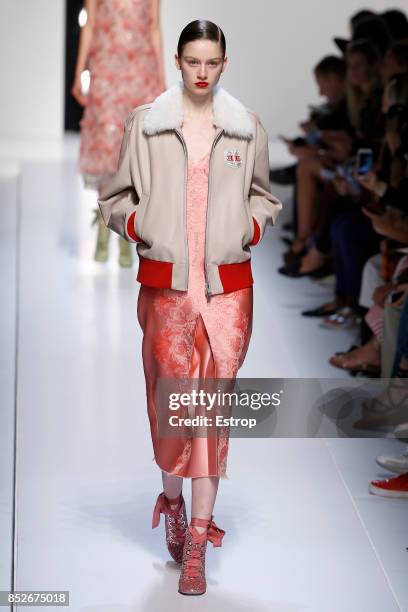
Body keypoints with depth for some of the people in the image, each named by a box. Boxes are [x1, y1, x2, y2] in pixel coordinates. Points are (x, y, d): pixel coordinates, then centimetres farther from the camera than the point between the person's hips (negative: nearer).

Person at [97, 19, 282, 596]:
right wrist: (141, 227, -6)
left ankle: (196, 545, 3)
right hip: (165, 283, 0)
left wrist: (250, 228, 1)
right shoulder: (144, 124, 4)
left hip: (228, 284, 1)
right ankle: (173, 499, 31)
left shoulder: (248, 128, 7)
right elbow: (115, 198, 11)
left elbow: (263, 198, 20)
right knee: (171, 400, 1)